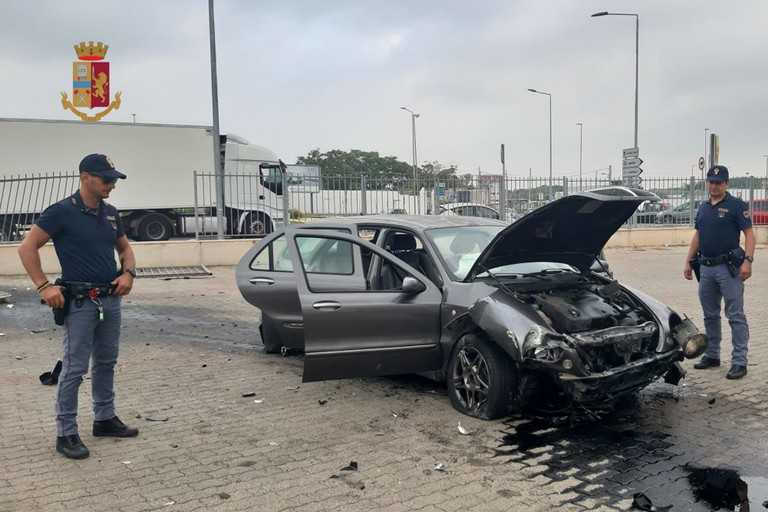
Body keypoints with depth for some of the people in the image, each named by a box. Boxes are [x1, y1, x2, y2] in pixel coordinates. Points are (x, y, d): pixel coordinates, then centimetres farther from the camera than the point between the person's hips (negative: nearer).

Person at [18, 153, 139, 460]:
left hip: (111, 300, 7)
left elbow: (124, 247, 21)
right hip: (79, 302, -7)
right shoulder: (62, 211, -11)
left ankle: (105, 419, 29)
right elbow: (27, 247, -10)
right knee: (75, 368, -3)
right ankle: (66, 433, 7)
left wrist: (128, 273, 2)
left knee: (106, 363, 15)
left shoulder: (110, 213, 8)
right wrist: (43, 286, -16)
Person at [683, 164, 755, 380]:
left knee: (735, 316, -5)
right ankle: (712, 355, 24)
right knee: (710, 315, 14)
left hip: (728, 267, -7)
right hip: (706, 268, 7)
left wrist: (748, 260, -22)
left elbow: (749, 233, -10)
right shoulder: (703, 207, 15)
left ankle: (739, 361, -3)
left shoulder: (736, 205, -5)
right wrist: (689, 262, 15)